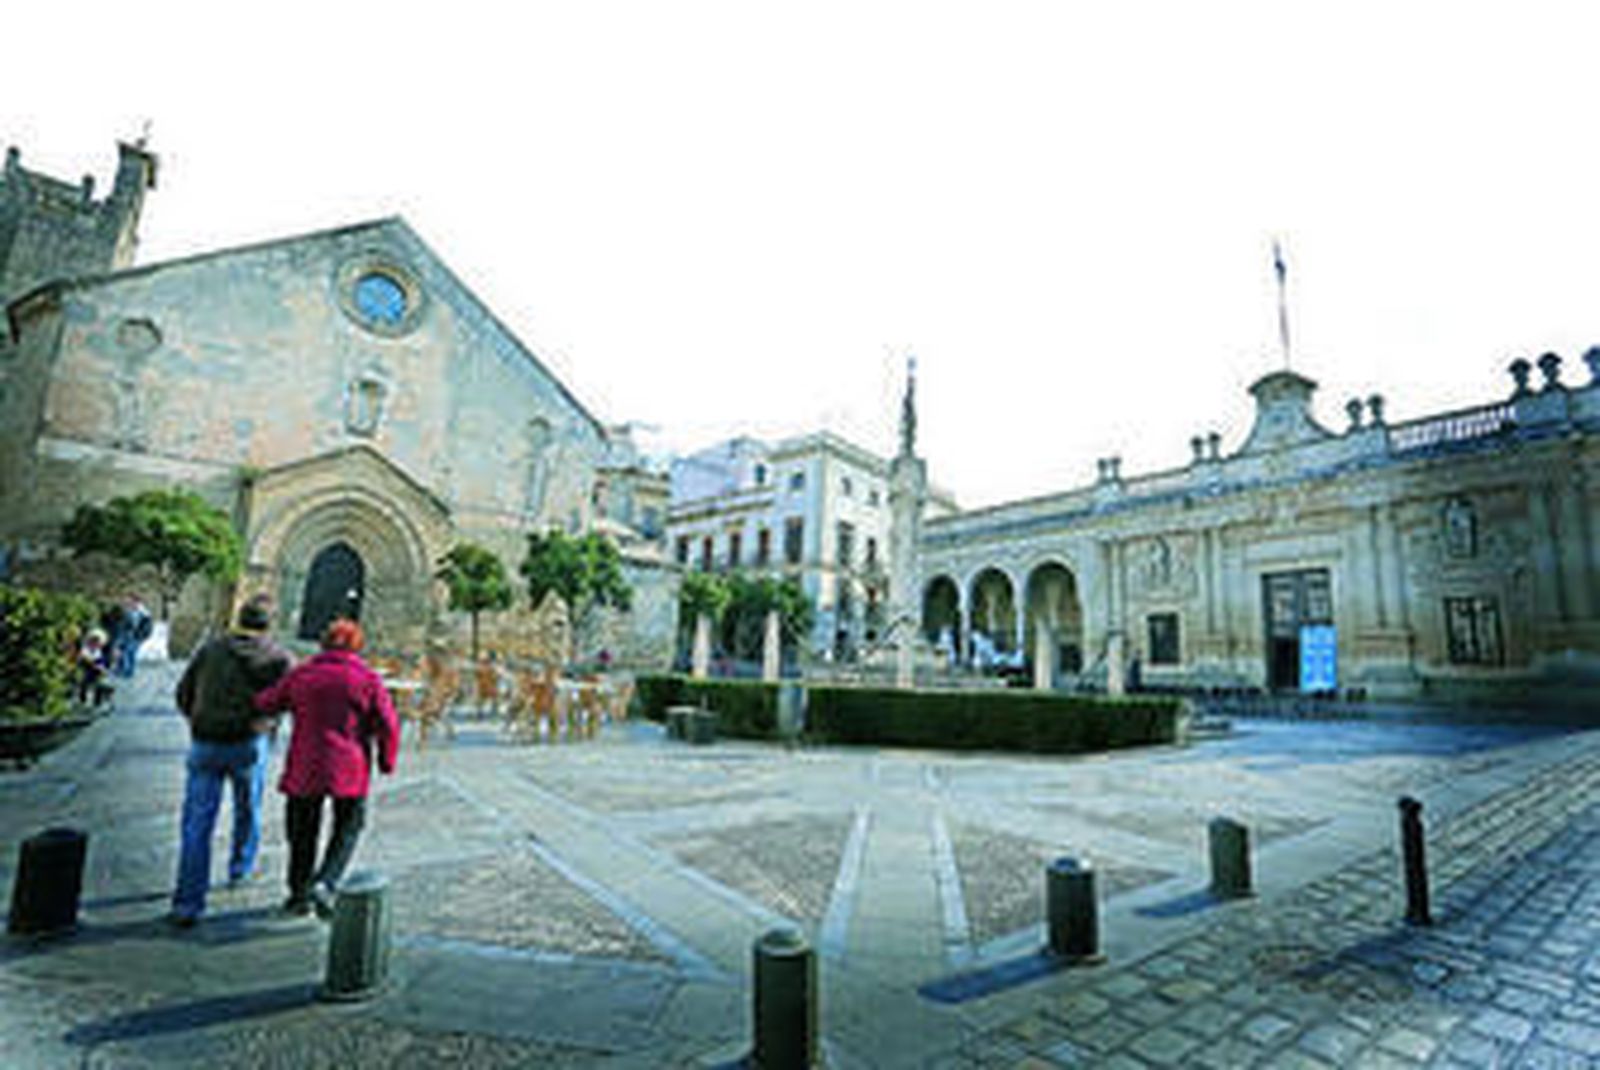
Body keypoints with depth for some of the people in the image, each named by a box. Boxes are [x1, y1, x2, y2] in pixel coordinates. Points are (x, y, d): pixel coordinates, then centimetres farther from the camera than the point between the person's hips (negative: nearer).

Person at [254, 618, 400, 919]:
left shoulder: (301, 674, 0)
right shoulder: (368, 679, -6)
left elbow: (265, 704, 10)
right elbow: (388, 725, -8)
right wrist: (386, 762, 5)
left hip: (305, 767, 3)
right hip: (349, 770, -2)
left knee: (303, 831, 19)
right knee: (347, 830, 14)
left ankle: (299, 894, 29)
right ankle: (325, 885, -2)